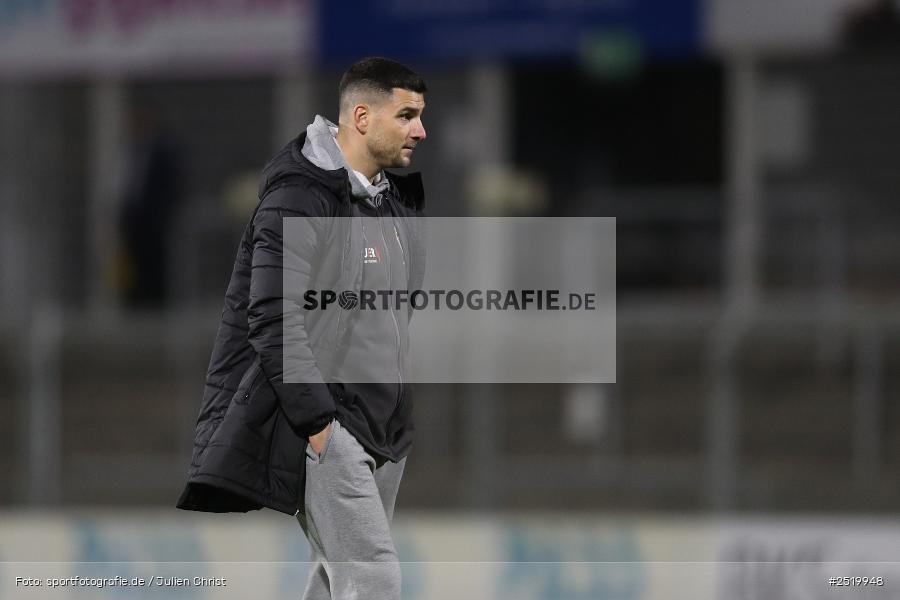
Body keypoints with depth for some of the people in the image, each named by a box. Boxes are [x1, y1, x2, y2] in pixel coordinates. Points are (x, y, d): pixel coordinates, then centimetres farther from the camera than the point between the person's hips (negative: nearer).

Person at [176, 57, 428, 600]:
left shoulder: (399, 198, 13)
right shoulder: (299, 199, -15)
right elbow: (274, 321, -20)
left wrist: (399, 412, 19)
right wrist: (317, 422, -22)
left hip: (385, 428, 9)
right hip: (325, 419, -9)